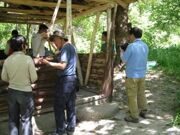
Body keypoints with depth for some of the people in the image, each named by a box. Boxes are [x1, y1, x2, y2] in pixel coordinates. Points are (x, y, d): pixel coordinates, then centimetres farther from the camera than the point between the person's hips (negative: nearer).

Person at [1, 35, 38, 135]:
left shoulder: (7, 60, -5)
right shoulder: (28, 59, -17)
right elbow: (34, 78, -14)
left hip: (11, 91, 4)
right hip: (25, 92, -4)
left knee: (13, 119, 18)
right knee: (26, 119, 10)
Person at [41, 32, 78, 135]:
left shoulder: (65, 48, -14)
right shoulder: (71, 47, 16)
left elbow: (63, 65, -21)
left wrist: (48, 63, -17)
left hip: (65, 79, -9)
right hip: (72, 78, 9)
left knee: (59, 106, -1)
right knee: (71, 105, 13)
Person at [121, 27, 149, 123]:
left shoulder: (131, 46, -17)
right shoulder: (145, 46, 4)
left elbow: (124, 60, -8)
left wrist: (122, 52, 11)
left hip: (132, 75, -7)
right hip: (142, 74, 7)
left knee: (132, 96, 2)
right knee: (141, 94, 19)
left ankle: (134, 116, 9)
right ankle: (143, 111, 29)